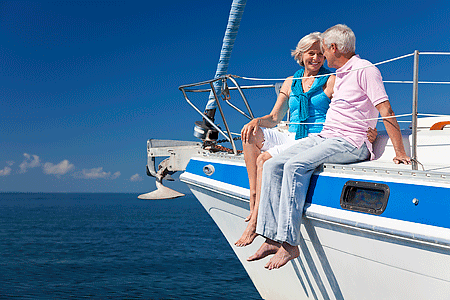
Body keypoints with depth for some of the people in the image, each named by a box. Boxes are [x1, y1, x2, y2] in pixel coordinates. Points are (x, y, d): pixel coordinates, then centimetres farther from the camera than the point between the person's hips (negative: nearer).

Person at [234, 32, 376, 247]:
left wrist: (368, 131, -26)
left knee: (265, 159, -26)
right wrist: (256, 121, -5)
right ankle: (253, 197, -20)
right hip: (291, 138, 6)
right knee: (250, 135, -15)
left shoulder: (332, 81, 1)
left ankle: (255, 222, -22)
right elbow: (275, 118, 16)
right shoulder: (291, 83, 16)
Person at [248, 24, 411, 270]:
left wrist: (400, 153, -19)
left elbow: (386, 110, -14)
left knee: (296, 166, -30)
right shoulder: (339, 75, 23)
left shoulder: (365, 70, -6)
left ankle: (289, 243, -28)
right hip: (324, 137, 9)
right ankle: (272, 238, -13)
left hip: (351, 142, -9)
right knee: (273, 165, -9)